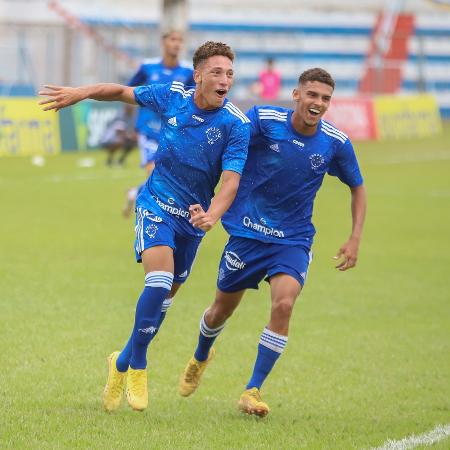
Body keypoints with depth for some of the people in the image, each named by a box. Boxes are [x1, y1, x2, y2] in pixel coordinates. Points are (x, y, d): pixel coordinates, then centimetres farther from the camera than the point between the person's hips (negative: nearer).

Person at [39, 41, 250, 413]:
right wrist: (80, 93, 3)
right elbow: (123, 92, 10)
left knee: (164, 297, 10)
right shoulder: (171, 96, -9)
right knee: (160, 280, -23)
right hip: (156, 205, -1)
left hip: (193, 218, 1)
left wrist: (212, 215, -42)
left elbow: (231, 181, -24)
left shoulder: (236, 125, -16)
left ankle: (123, 363, 33)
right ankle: (138, 367, -9)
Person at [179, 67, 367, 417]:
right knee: (223, 308, 14)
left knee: (283, 305, -23)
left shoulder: (336, 143, -8)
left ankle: (253, 390, -11)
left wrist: (355, 240, -1)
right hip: (248, 232, 0)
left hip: (294, 240, 0)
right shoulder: (264, 119, -15)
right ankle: (201, 357, 49)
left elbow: (357, 188, 8)